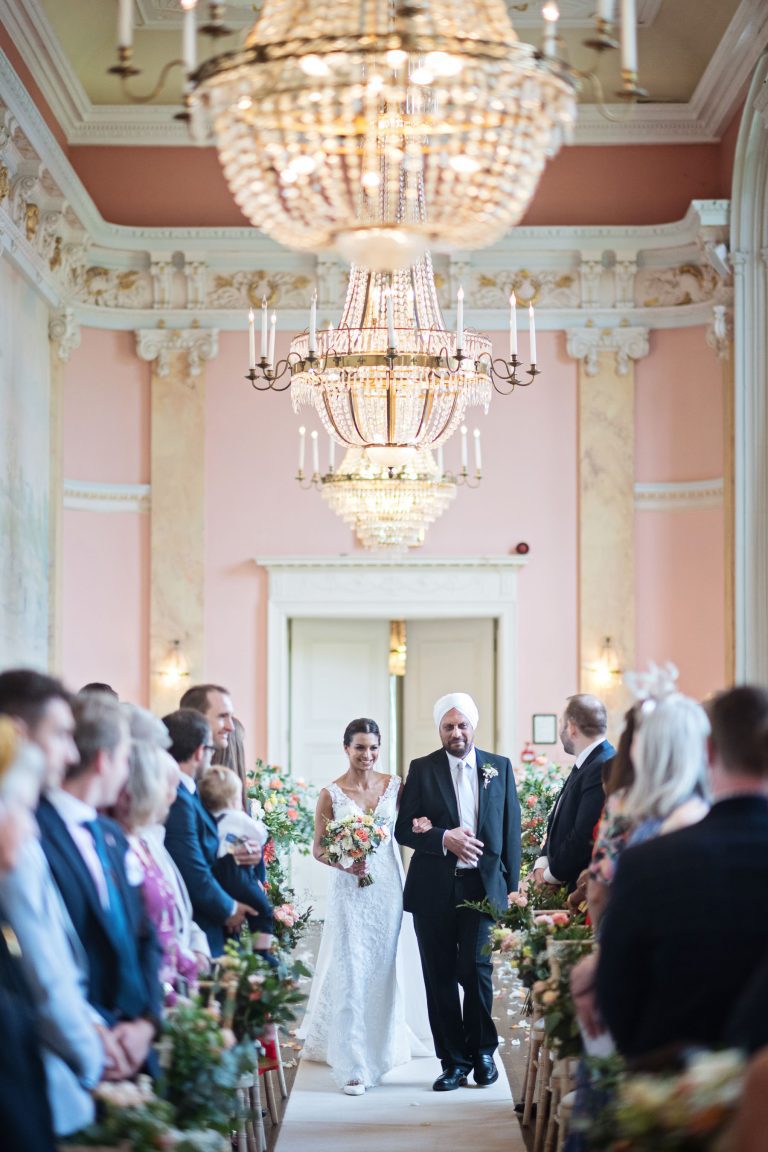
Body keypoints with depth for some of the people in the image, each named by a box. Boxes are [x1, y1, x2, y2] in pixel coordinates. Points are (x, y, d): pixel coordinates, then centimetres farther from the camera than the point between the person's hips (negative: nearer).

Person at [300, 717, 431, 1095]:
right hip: (350, 889, -3)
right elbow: (318, 847, -1)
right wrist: (344, 863, -18)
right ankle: (352, 1065, -3)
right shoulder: (331, 794, -4)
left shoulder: (394, 785, 3)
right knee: (350, 973, -6)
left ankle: (385, 1043, 34)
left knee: (385, 968, 13)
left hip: (388, 886, 3)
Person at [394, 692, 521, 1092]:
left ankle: (482, 1051, 14)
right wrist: (444, 839, -17)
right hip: (434, 890, 0)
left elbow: (511, 830, 9)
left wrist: (512, 886, 4)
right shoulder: (422, 770, 5)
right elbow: (404, 829, 0)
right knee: (440, 977, 4)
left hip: (483, 886, 0)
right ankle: (453, 1060, 14)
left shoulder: (500, 768, 8)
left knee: (476, 971, -7)